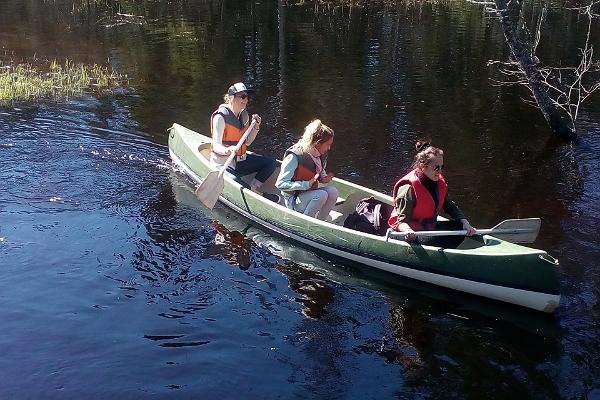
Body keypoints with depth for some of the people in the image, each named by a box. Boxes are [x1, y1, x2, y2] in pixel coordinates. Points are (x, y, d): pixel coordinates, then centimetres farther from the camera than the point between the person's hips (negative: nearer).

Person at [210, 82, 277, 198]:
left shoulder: (244, 115, 7)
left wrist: (256, 127, 0)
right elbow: (216, 146, -25)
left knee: (271, 162, -2)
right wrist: (227, 151, -46)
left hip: (240, 161, 8)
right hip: (223, 164, -8)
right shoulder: (221, 117, -18)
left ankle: (253, 188, -10)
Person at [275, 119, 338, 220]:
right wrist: (307, 184, -28)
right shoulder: (294, 157, -23)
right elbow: (280, 184, -23)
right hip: (293, 200, -7)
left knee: (332, 191, -21)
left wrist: (324, 178, -4)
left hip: (310, 194, 7)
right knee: (321, 195, -31)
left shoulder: (321, 155, 0)